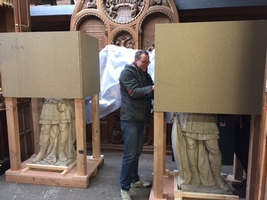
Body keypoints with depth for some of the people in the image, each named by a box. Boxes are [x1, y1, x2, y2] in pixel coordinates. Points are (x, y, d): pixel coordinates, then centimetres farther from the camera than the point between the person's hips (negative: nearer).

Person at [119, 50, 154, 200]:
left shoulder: (145, 75, 15)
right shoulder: (127, 72, -8)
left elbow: (151, 93, 11)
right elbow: (134, 92, -20)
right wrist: (152, 88, -28)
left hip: (141, 119, 8)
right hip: (130, 120, -8)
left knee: (137, 152, 17)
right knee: (130, 154, -4)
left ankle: (135, 180, 32)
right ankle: (124, 188, 9)